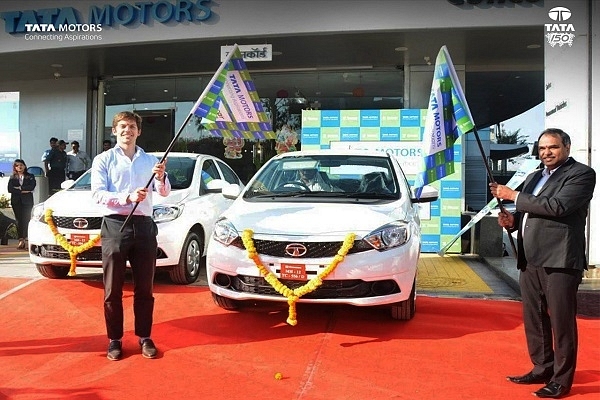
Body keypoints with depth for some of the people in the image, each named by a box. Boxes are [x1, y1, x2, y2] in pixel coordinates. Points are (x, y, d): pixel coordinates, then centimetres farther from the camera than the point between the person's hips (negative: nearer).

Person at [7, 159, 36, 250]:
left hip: (27, 201, -1)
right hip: (16, 201, 1)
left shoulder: (30, 176, 9)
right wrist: (23, 191, -9)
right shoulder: (12, 178, 12)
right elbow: (10, 189, -2)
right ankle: (21, 240, -5)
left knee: (26, 219, -7)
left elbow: (32, 187, -6)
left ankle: (23, 239, -5)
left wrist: (19, 188, -7)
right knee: (19, 220, -4)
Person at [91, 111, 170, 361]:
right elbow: (98, 194, -9)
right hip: (115, 226, -2)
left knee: (145, 288, 7)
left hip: (144, 226, 2)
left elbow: (164, 193, 4)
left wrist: (161, 178, -18)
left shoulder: (150, 160, 11)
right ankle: (115, 340, 14)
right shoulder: (103, 160, 3)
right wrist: (128, 197, -23)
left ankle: (145, 338, 18)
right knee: (113, 289, 3)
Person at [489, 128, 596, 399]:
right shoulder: (534, 177, 20)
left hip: (560, 260, -8)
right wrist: (512, 221, 4)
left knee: (561, 322, -1)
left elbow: (557, 206, -20)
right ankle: (542, 369, 27)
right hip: (530, 260, 8)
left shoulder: (581, 174, -4)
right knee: (534, 320, 14)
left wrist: (514, 196, -13)